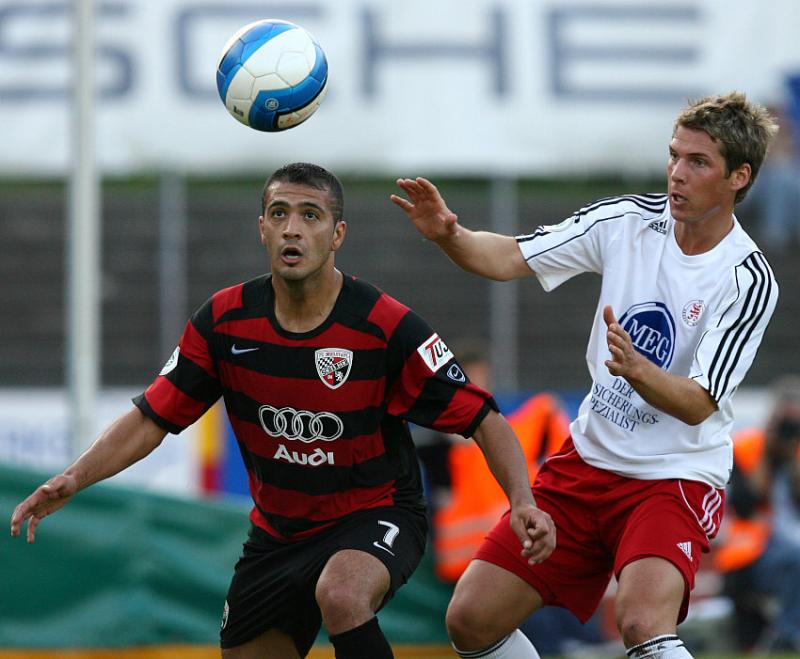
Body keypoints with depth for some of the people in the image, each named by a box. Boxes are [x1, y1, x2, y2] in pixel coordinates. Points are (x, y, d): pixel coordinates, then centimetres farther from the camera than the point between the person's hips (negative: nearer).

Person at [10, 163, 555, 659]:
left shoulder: (388, 327, -19)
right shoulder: (224, 321, -9)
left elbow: (481, 418, -14)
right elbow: (152, 418, -2)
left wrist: (523, 502, -29)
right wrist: (73, 480, -16)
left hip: (377, 516, -5)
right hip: (278, 530, 5)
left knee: (341, 594, -37)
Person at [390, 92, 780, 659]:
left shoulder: (749, 281, -16)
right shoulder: (629, 220, -3)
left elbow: (699, 404, -20)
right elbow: (511, 258, -2)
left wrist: (635, 370, -39)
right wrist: (449, 235, -23)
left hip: (676, 478, -6)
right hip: (589, 459, 6)